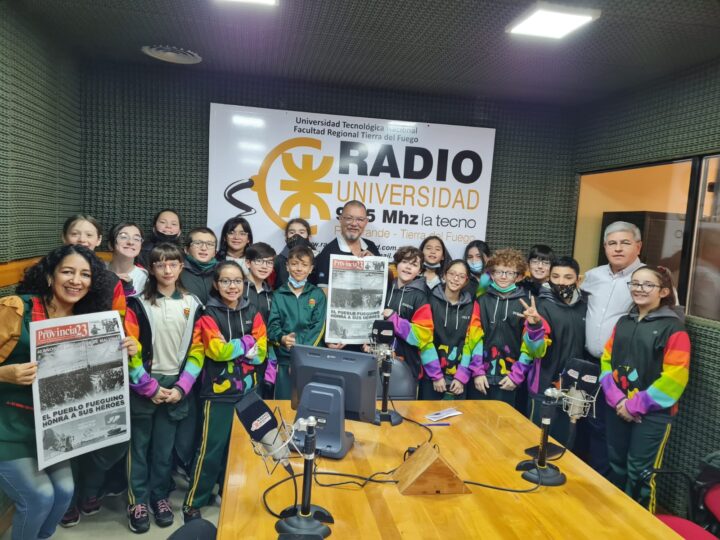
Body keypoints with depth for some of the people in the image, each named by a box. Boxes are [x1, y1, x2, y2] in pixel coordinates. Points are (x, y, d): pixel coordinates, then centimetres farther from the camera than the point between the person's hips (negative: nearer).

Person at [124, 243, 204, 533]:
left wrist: (182, 387, -6)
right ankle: (138, 501, 21)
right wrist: (150, 387, -12)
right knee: (139, 446, 6)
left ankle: (160, 497, 27)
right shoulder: (138, 304, -4)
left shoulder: (193, 305, 3)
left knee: (164, 448, 11)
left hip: (175, 388, 2)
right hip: (143, 388, -1)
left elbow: (196, 350, 2)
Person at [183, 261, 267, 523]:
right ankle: (192, 503, 15)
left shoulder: (253, 313, 5)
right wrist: (247, 342, -11)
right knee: (211, 448, 0)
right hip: (218, 392, -4)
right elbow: (218, 350, -18)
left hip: (247, 390, 4)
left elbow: (260, 352, -2)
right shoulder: (209, 315, -5)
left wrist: (232, 347, -15)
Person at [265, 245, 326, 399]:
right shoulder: (279, 295, 6)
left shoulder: (318, 295, 6)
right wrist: (282, 338, -22)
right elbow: (272, 325, 0)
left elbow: (318, 328, -2)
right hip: (285, 359, 0)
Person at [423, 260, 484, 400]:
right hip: (430, 375, -2)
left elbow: (472, 342, 1)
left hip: (458, 378, 2)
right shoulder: (430, 301, -4)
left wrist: (462, 377, -6)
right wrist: (436, 375, -12)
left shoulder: (472, 306, 5)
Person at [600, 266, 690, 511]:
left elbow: (674, 377, -16)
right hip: (618, 409, 6)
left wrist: (637, 405, -15)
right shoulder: (623, 322, 9)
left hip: (652, 414, -5)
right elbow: (607, 360, 8)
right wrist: (616, 399, -7)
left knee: (640, 472, 3)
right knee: (616, 465, 16)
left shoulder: (673, 327, -9)